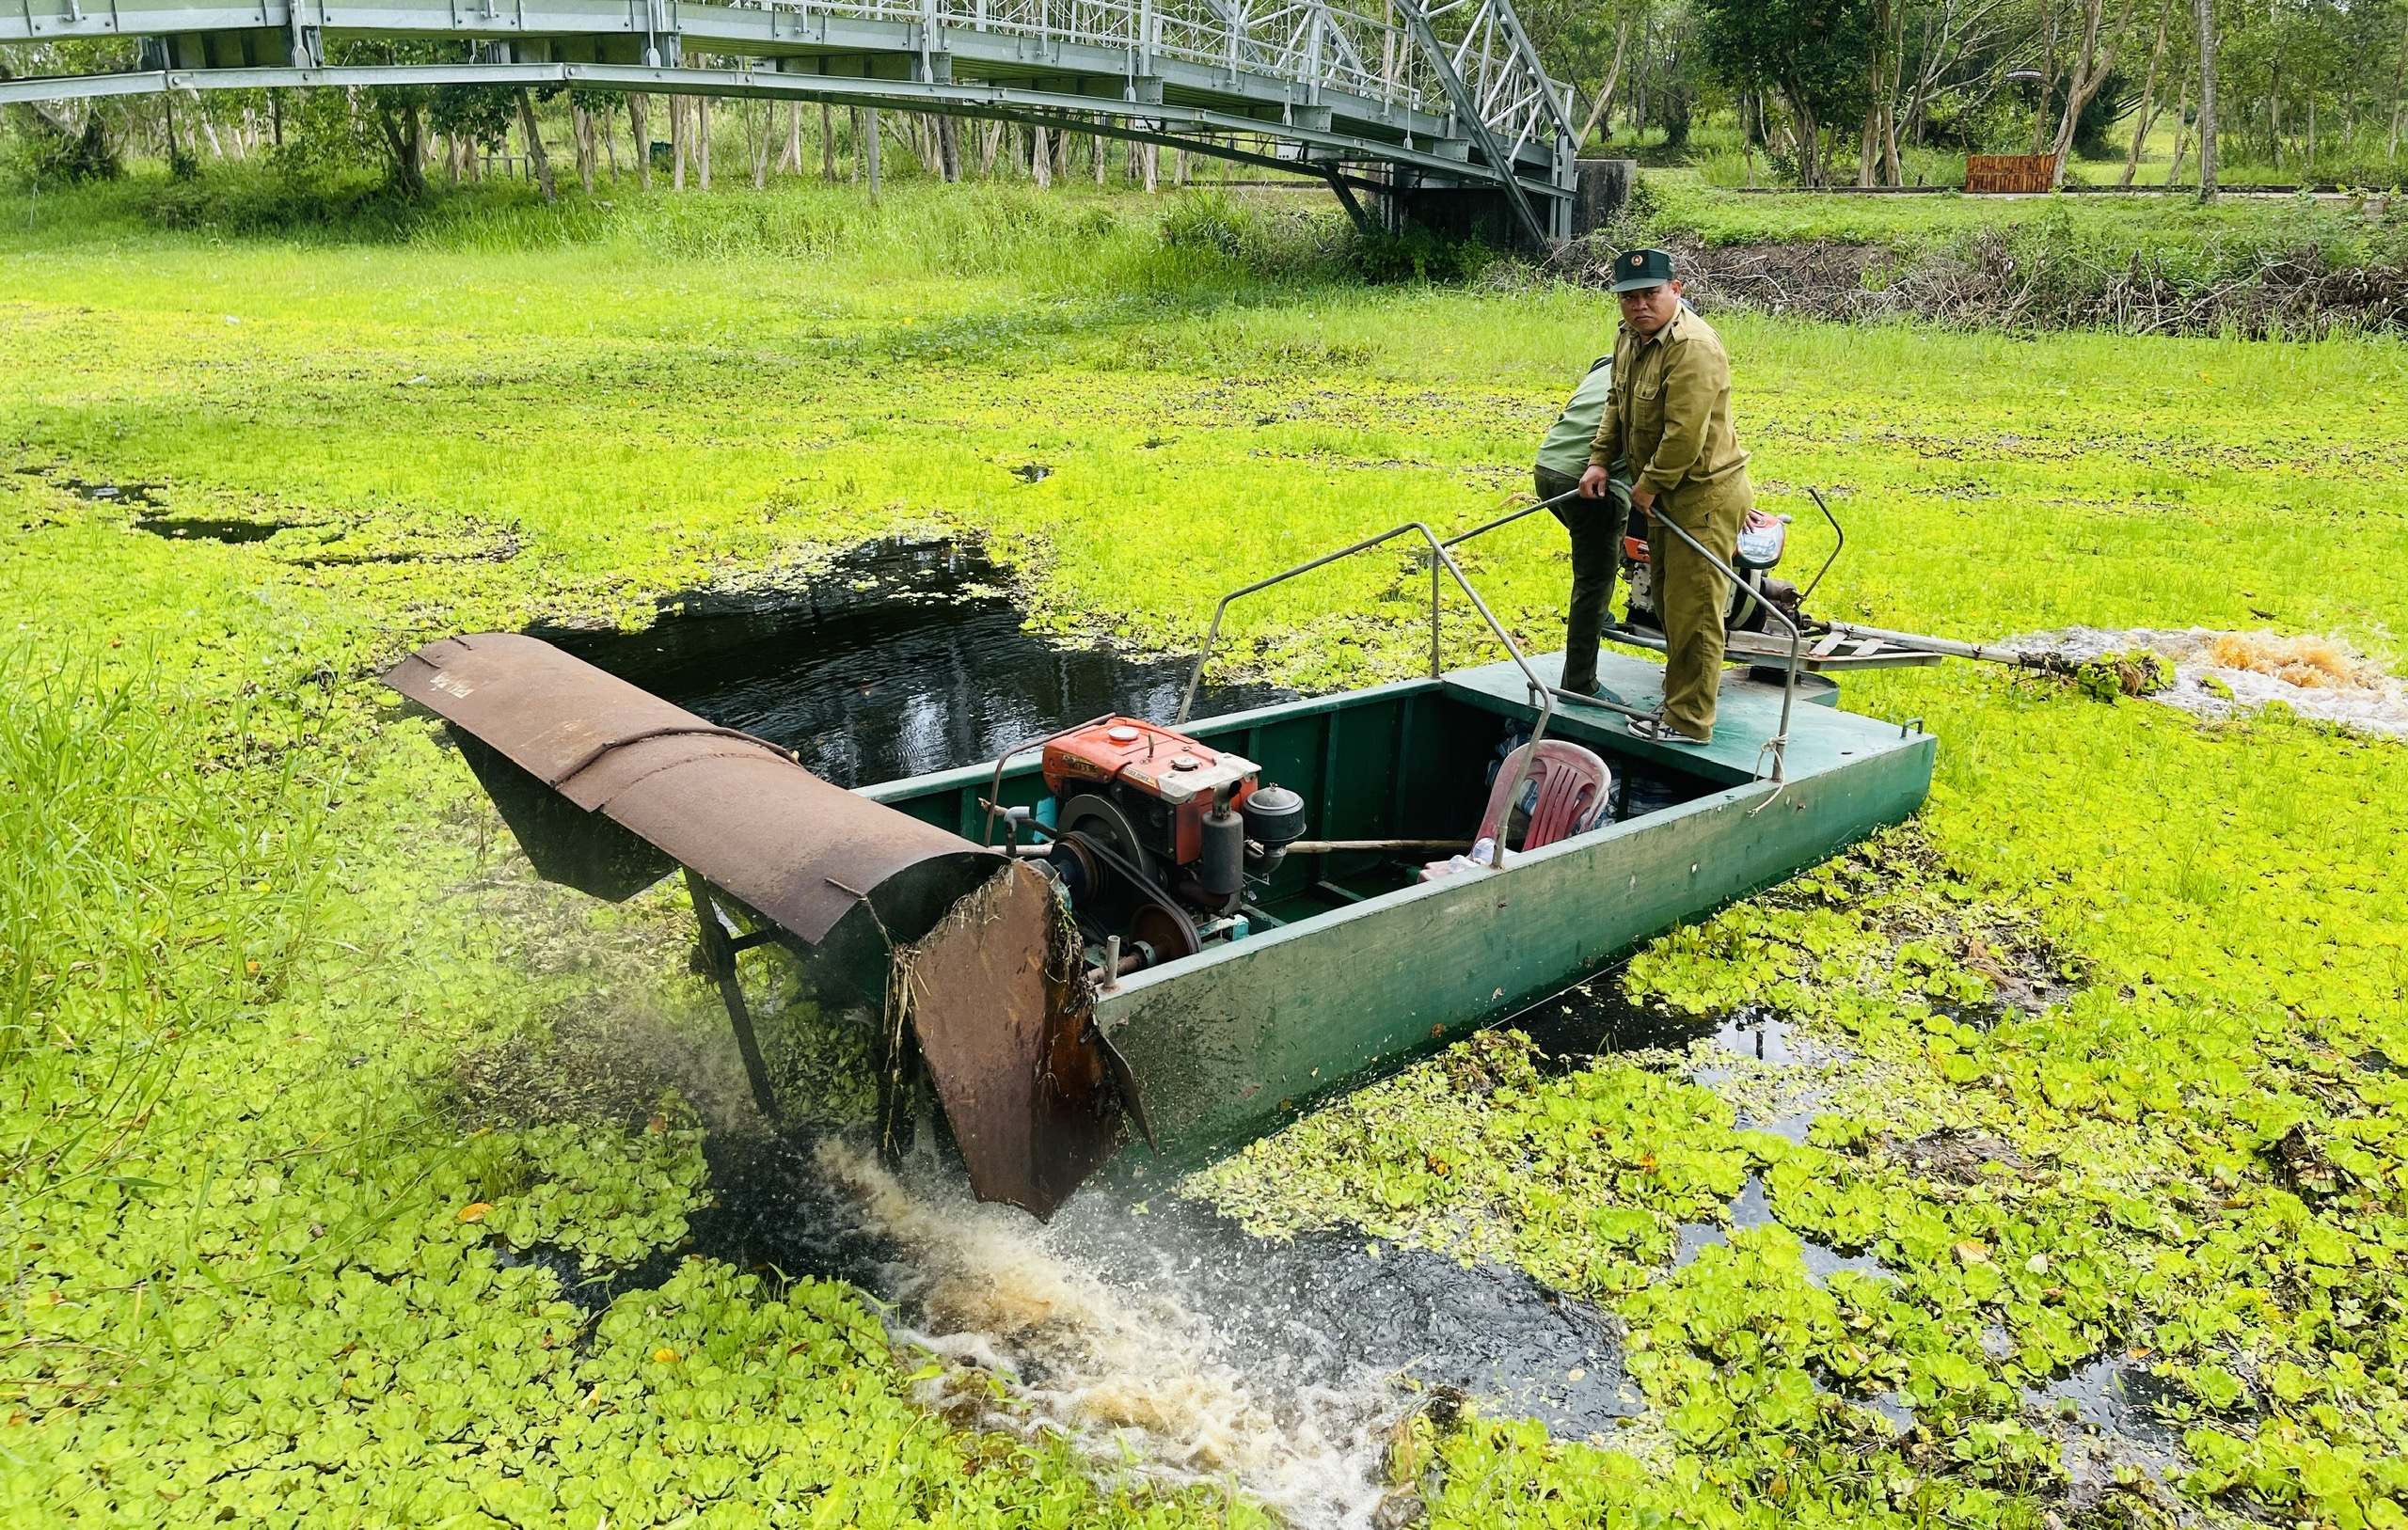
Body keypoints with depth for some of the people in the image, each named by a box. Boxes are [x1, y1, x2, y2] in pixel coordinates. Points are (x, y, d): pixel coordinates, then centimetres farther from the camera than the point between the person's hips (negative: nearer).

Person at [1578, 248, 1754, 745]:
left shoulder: (1693, 347, -25)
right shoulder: (1629, 338, 7)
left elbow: (1685, 435, -28)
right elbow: (1617, 404, 19)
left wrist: (1648, 485, -17)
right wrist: (1600, 460, 7)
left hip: (1705, 494, -10)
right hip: (1665, 494, 10)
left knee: (1692, 610, -6)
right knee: (1666, 601, 19)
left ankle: (1689, 722, 2)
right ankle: (1678, 701, 33)